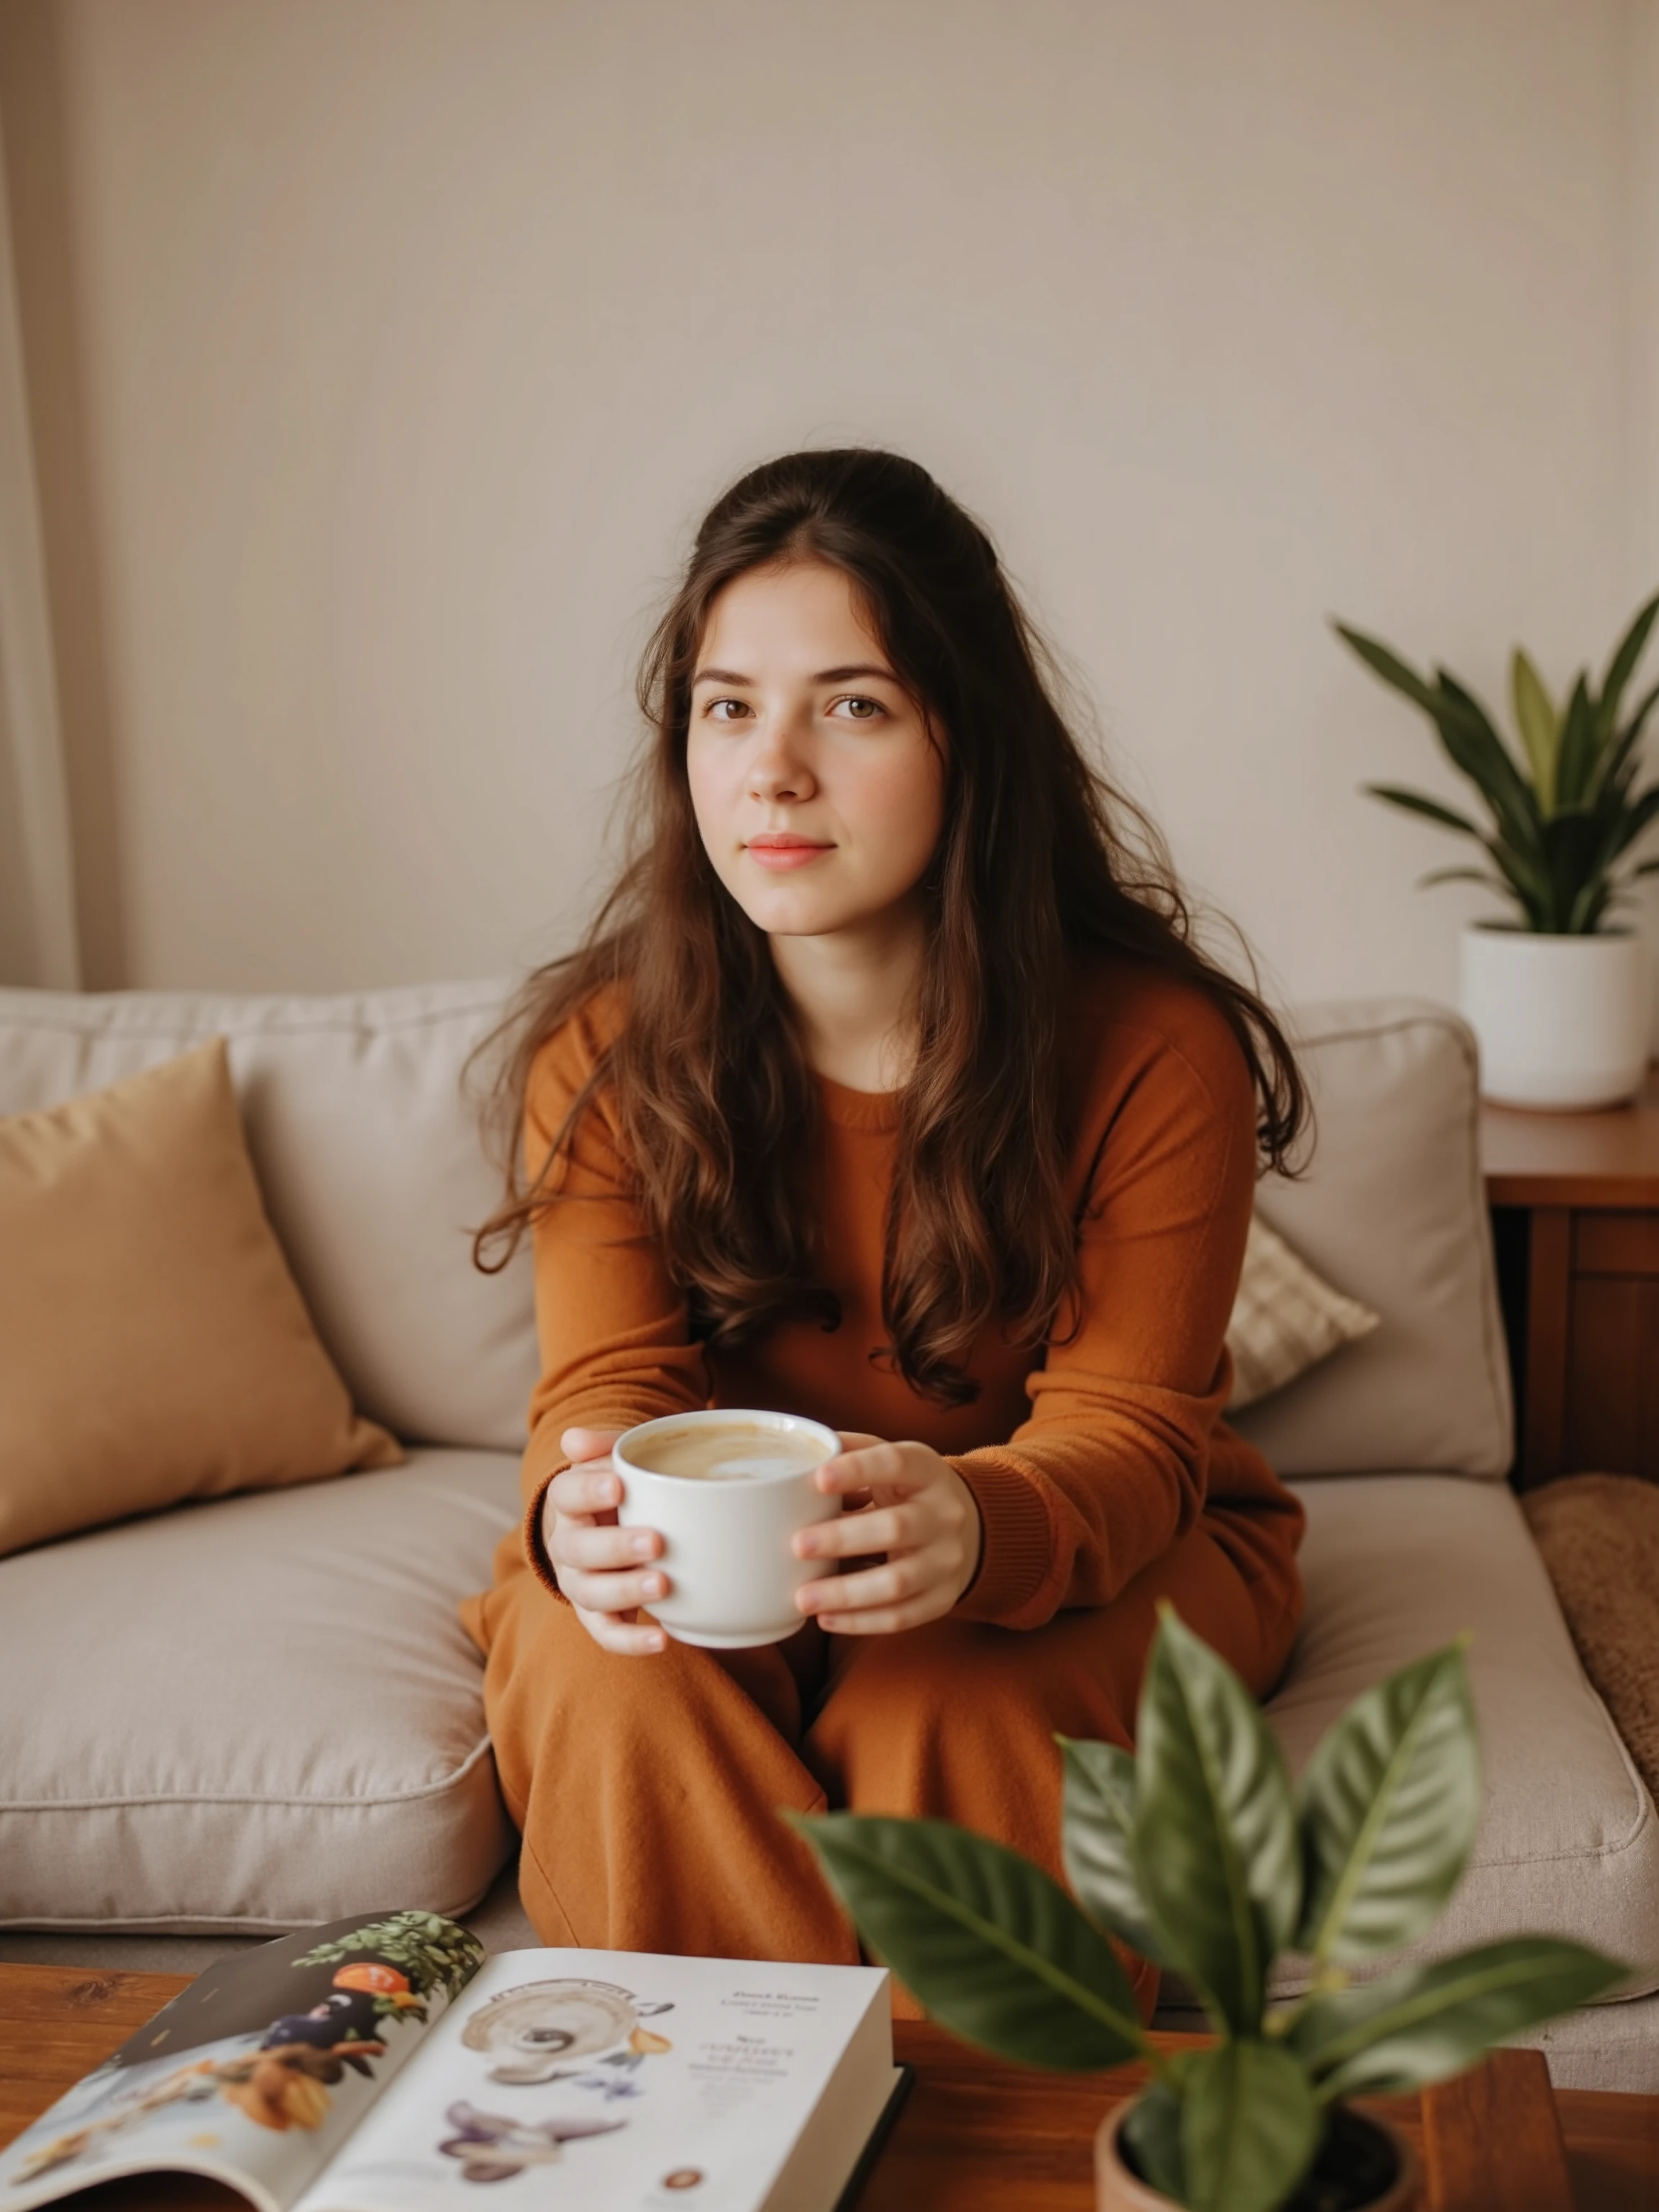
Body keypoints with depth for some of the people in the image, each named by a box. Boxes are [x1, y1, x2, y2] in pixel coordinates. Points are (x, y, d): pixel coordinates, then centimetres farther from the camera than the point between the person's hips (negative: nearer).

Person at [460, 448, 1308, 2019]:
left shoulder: (1159, 1049, -18)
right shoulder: (601, 1050, -11)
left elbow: (1122, 1424, -18)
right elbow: (610, 1383, -14)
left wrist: (975, 1530, -42)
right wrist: (585, 1511, -41)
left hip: (1083, 1548, -1)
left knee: (951, 1696, -32)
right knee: (603, 1675, -29)